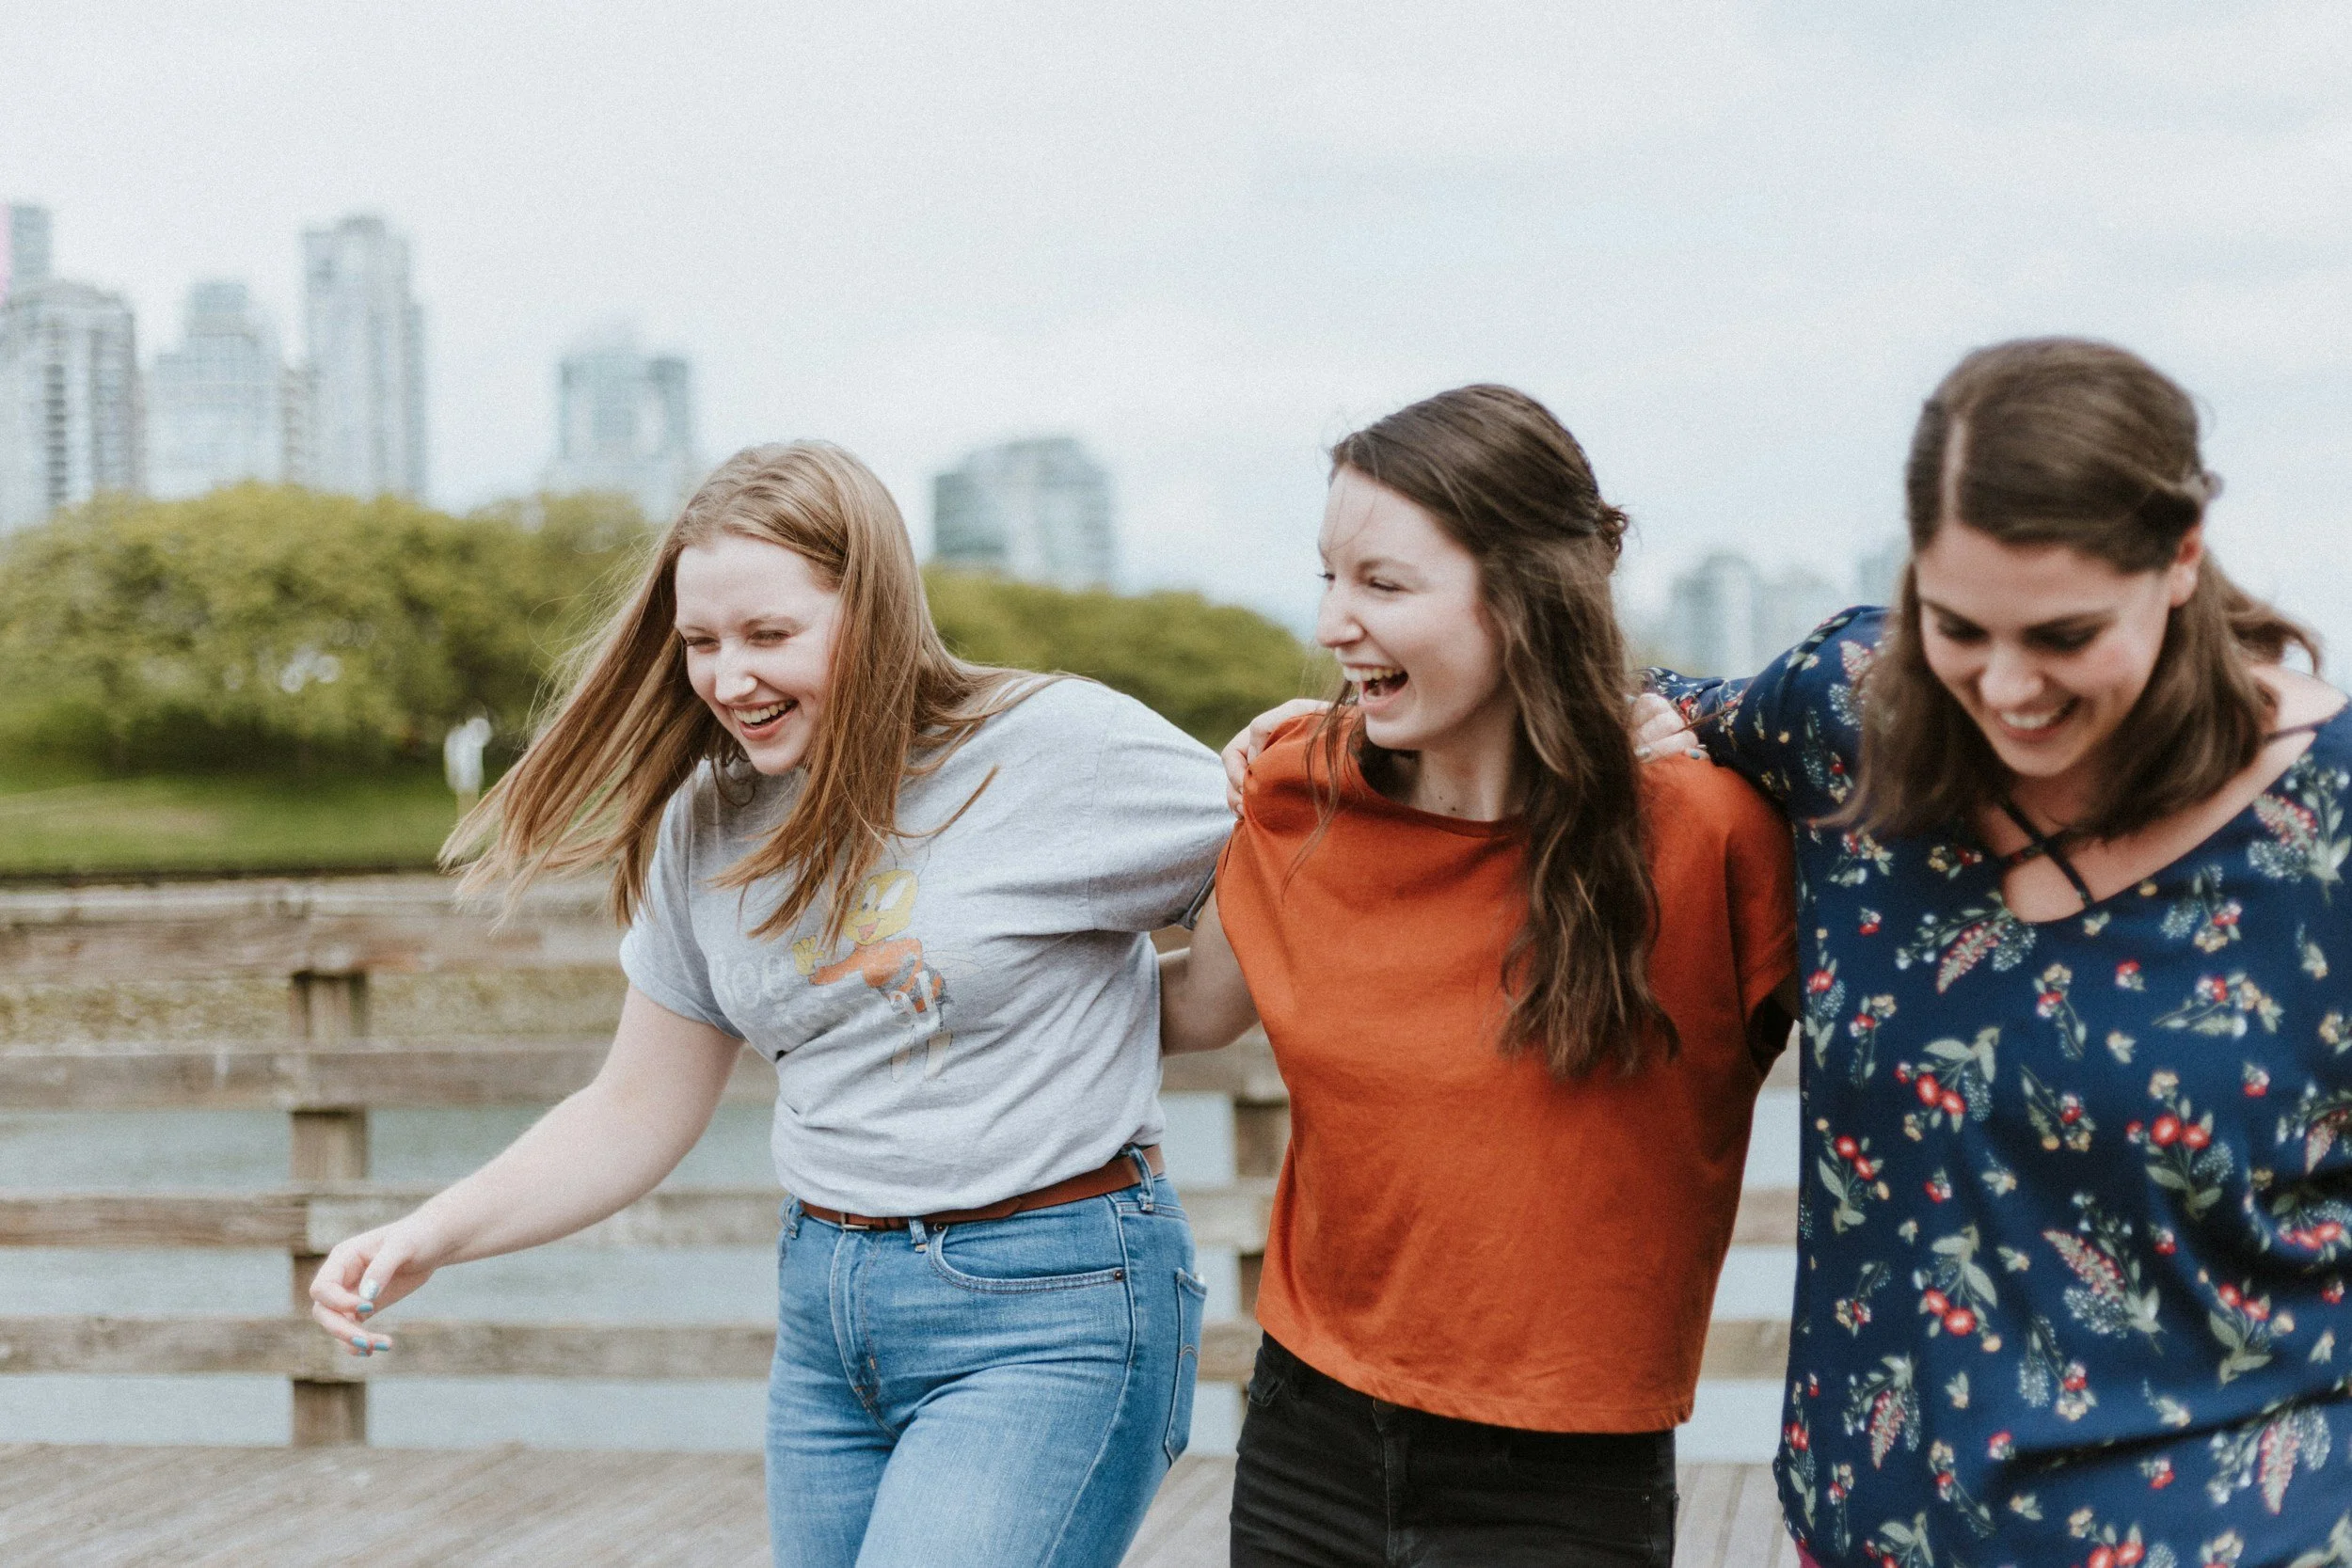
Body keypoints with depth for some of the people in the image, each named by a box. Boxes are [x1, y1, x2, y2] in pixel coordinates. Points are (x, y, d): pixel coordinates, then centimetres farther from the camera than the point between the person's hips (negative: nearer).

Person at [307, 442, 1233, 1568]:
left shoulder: (1059, 747, -11)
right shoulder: (708, 825, 6)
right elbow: (636, 1115, 12)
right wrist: (434, 1236, 1)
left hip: (1048, 1315, -6)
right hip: (824, 1313, 6)